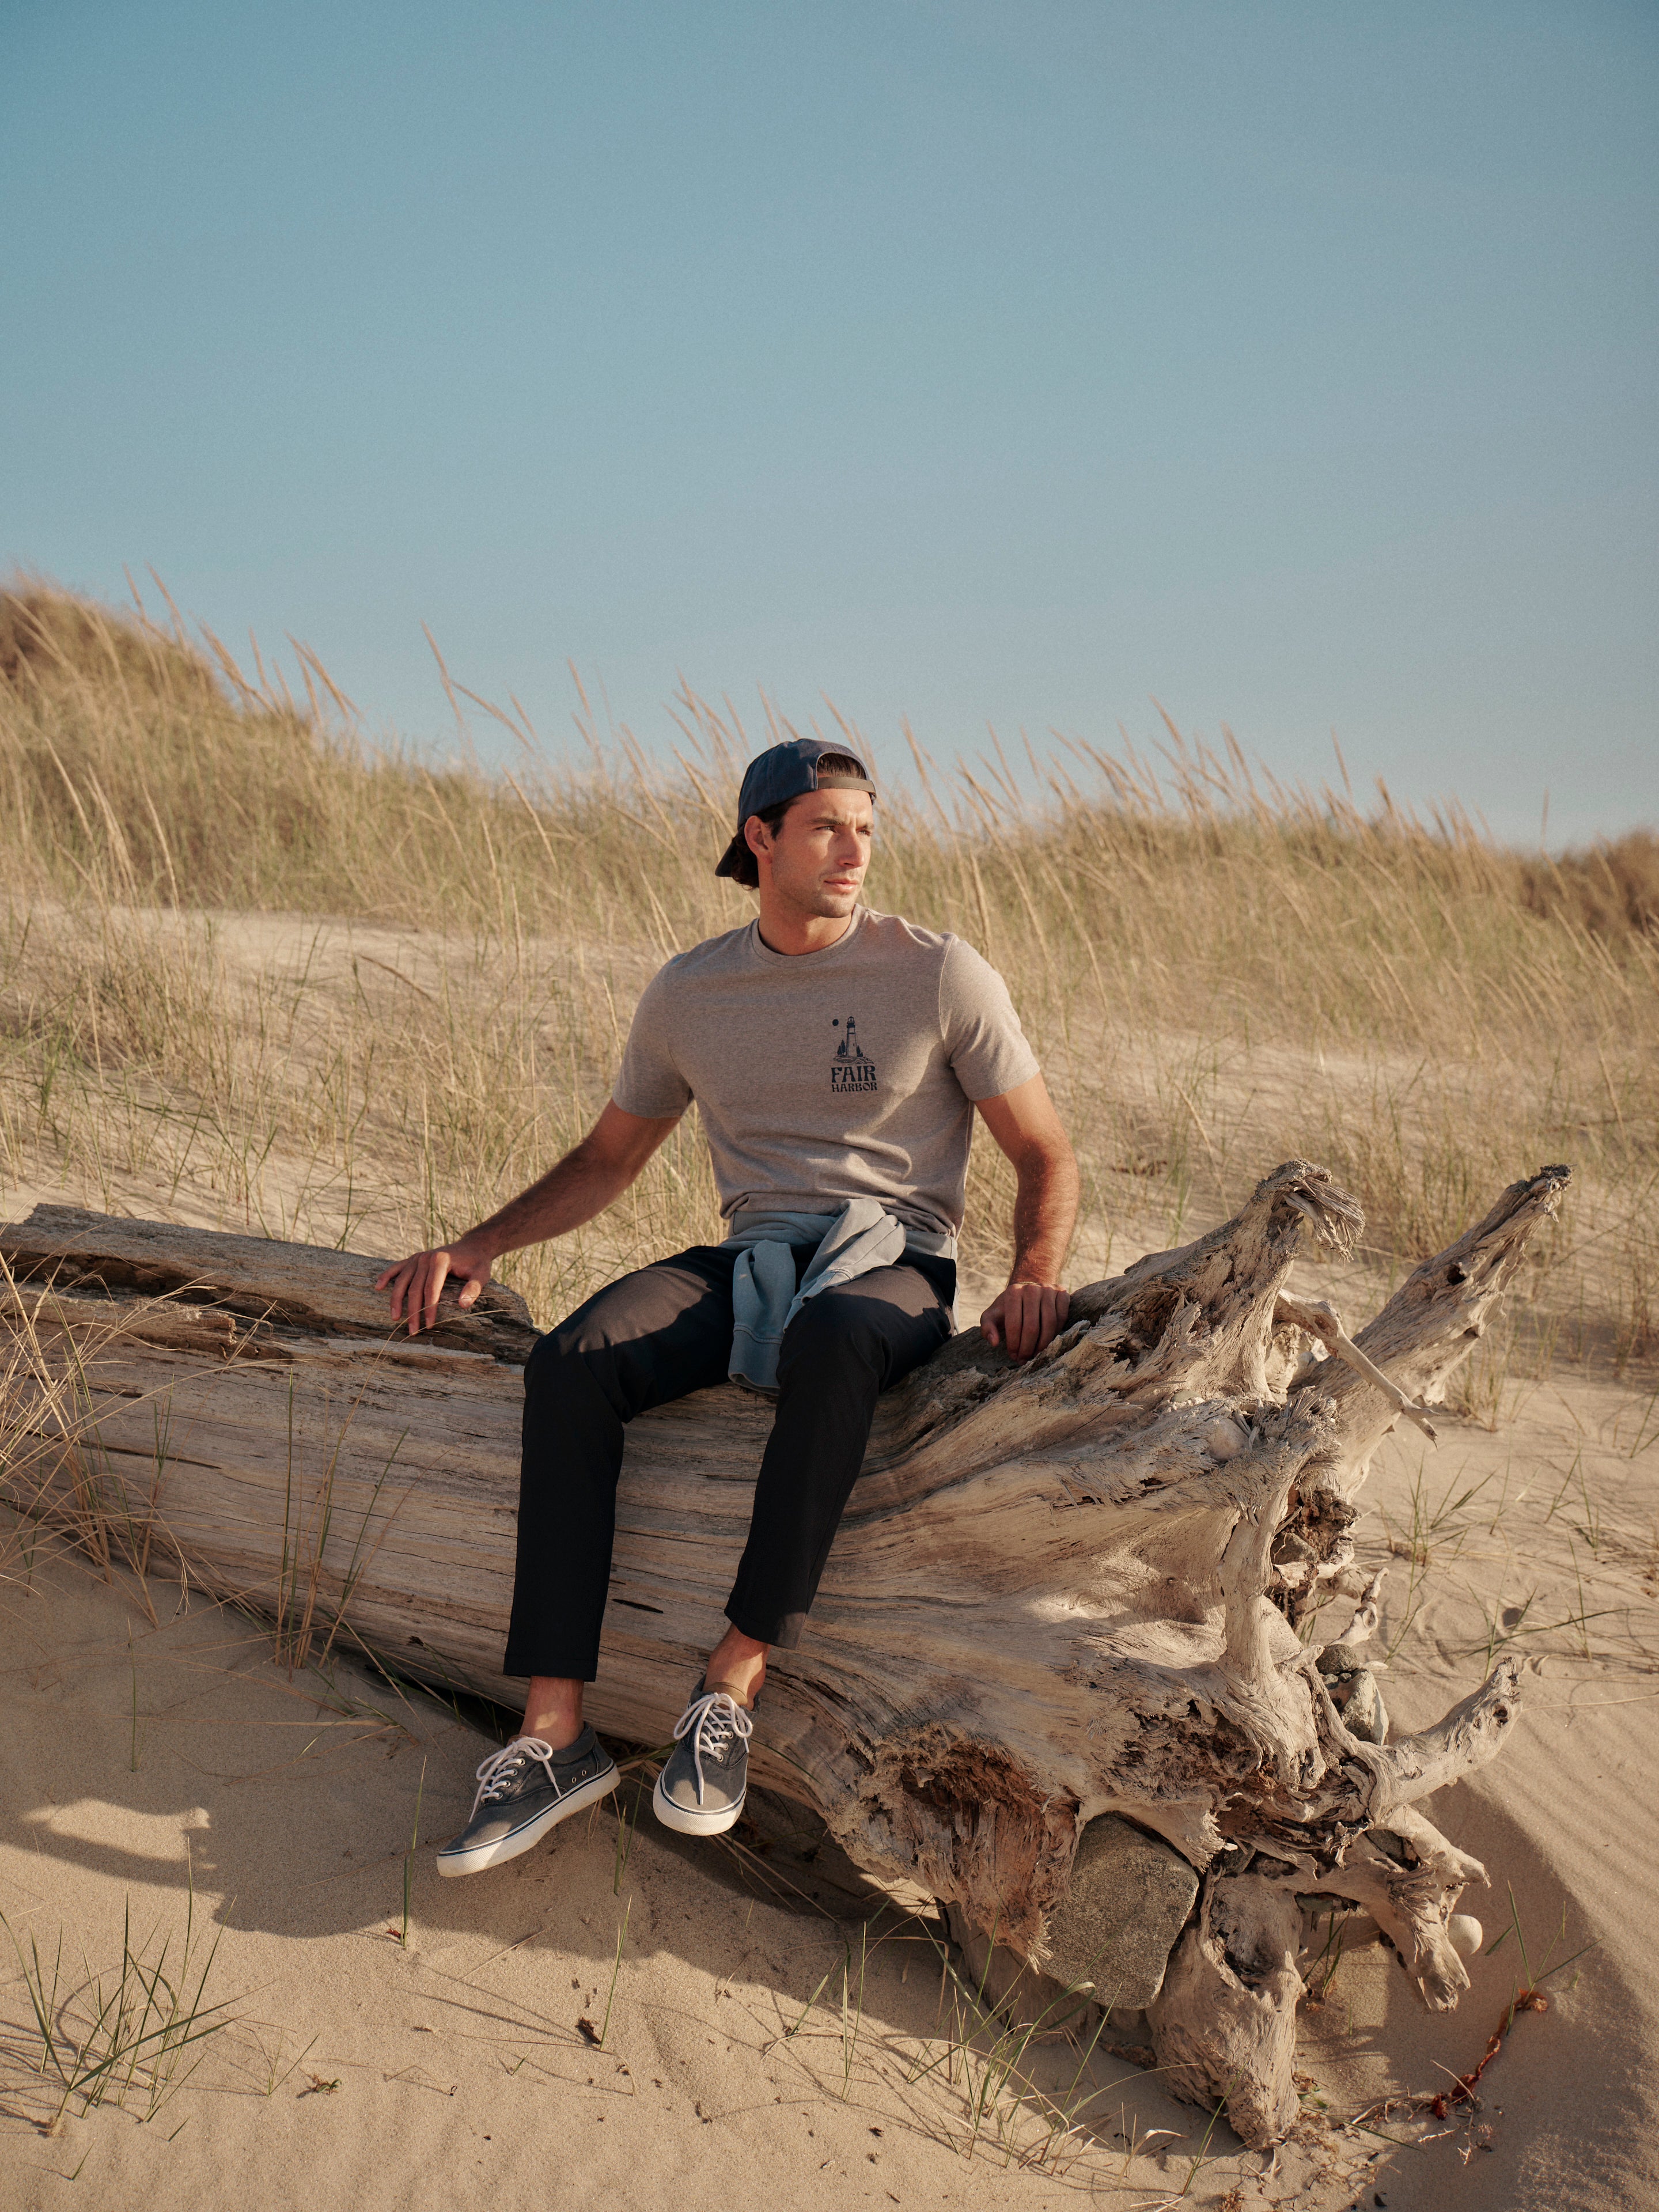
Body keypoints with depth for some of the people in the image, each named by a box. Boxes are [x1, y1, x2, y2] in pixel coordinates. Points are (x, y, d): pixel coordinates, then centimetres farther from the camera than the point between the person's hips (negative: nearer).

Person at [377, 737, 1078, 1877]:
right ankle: (555, 1735, -28)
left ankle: (733, 1688, -33)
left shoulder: (940, 973, 0)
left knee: (829, 1343, -42)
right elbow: (611, 1157, 22)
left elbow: (1046, 1156, 3)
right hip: (750, 1259, 4)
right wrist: (480, 1246, 9)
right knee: (571, 1364, -27)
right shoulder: (692, 992, 11)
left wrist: (1036, 1277, -17)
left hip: (894, 1261, -3)